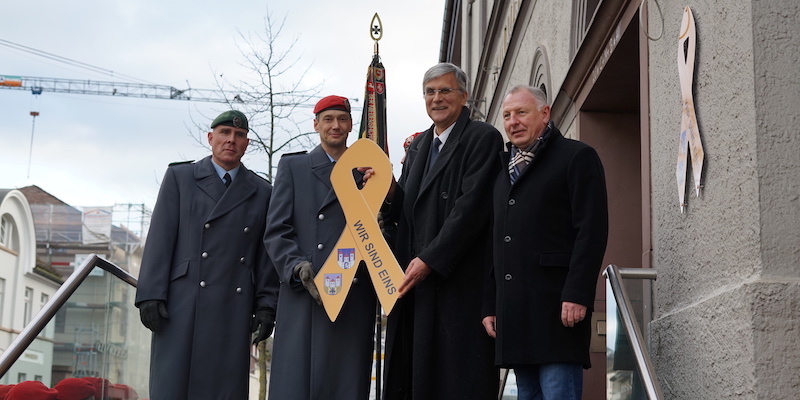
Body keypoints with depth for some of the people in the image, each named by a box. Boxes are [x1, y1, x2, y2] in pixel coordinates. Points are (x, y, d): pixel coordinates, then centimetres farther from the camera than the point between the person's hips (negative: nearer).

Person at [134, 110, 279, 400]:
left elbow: (266, 254, 11)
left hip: (233, 309, 2)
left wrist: (266, 306, 1)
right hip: (182, 304, -1)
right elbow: (159, 239, 2)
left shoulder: (262, 192, 14)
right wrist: (150, 296, -7)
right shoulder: (179, 177, 10)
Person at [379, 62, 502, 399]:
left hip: (459, 283, -7)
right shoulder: (418, 145, 20)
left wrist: (430, 260, -17)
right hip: (415, 282, 7)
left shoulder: (483, 138, -4)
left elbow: (471, 208, -14)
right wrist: (390, 192, -4)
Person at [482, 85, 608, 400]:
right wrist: (490, 305, 15)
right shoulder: (504, 170, 23)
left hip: (557, 309, -7)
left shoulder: (576, 157, 1)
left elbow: (592, 230, -9)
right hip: (514, 312, 7)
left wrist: (576, 295, -18)